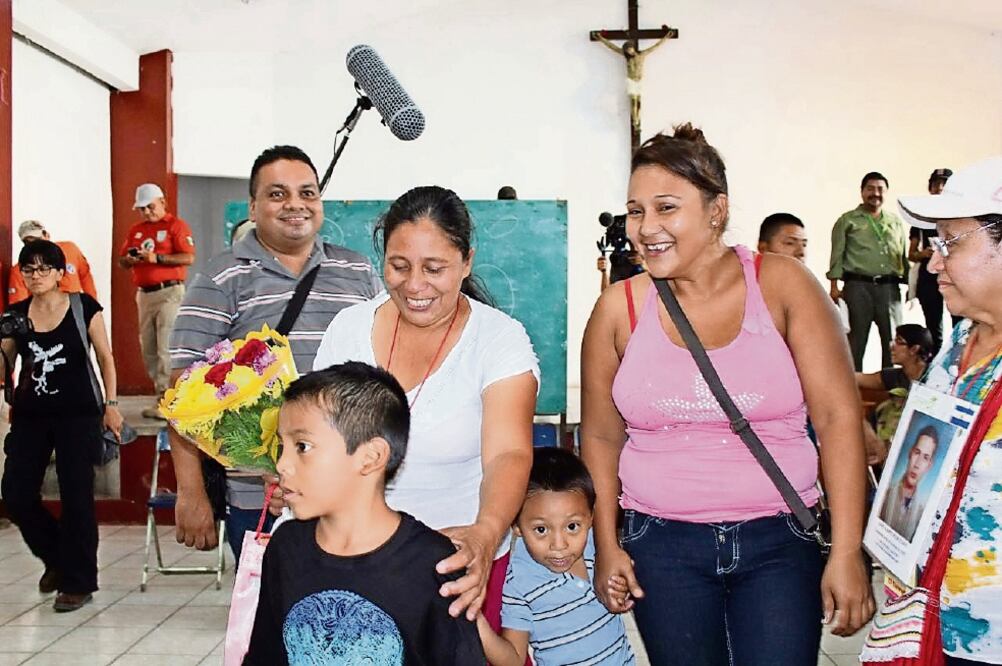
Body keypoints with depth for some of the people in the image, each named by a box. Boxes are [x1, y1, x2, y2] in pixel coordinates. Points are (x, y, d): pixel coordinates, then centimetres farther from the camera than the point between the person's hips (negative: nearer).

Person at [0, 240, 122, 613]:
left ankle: (77, 583, 12)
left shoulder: (84, 308, -4)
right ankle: (56, 558, 28)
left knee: (76, 498, -1)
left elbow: (105, 357, 1)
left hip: (77, 415, -4)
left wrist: (111, 405, -3)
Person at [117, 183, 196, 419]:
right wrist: (130, 259, -5)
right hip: (145, 293, 7)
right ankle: (163, 396, 13)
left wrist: (156, 257, -19)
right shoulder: (136, 230, 20)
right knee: (148, 349, 6)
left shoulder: (176, 225, -1)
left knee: (166, 348, -12)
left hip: (169, 292, -7)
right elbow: (122, 260, 19)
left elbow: (188, 257, -12)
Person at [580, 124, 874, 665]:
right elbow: (601, 437, 8)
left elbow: (838, 418, -7)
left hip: (777, 541, -1)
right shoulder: (620, 308, -1)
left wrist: (847, 553, -11)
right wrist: (607, 547, 5)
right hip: (662, 547, 1)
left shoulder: (780, 285, -5)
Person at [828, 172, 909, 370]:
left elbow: (904, 255, 17)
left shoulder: (896, 222, 17)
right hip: (858, 286, -3)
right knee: (856, 338, -1)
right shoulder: (848, 220, 5)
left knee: (893, 340, 5)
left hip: (889, 287, 4)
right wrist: (834, 286, -7)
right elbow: (837, 255, 1)